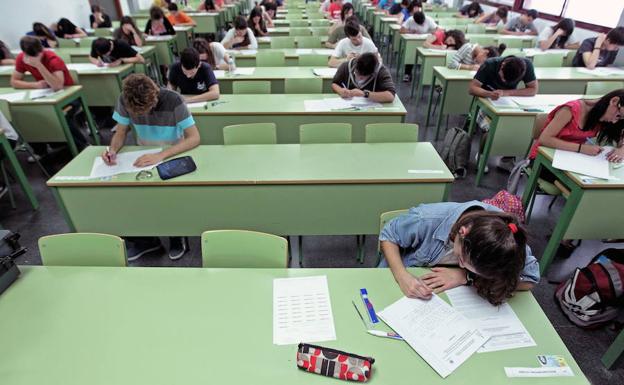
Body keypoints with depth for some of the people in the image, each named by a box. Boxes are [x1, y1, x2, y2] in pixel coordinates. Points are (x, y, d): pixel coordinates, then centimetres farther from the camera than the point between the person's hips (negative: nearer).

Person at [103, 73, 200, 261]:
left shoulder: (173, 100, -23)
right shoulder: (124, 100, -12)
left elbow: (194, 138, -28)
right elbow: (121, 132, 0)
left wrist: (161, 156, -40)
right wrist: (112, 149, -23)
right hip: (144, 158, 4)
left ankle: (178, 236, 3)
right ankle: (143, 239, 8)